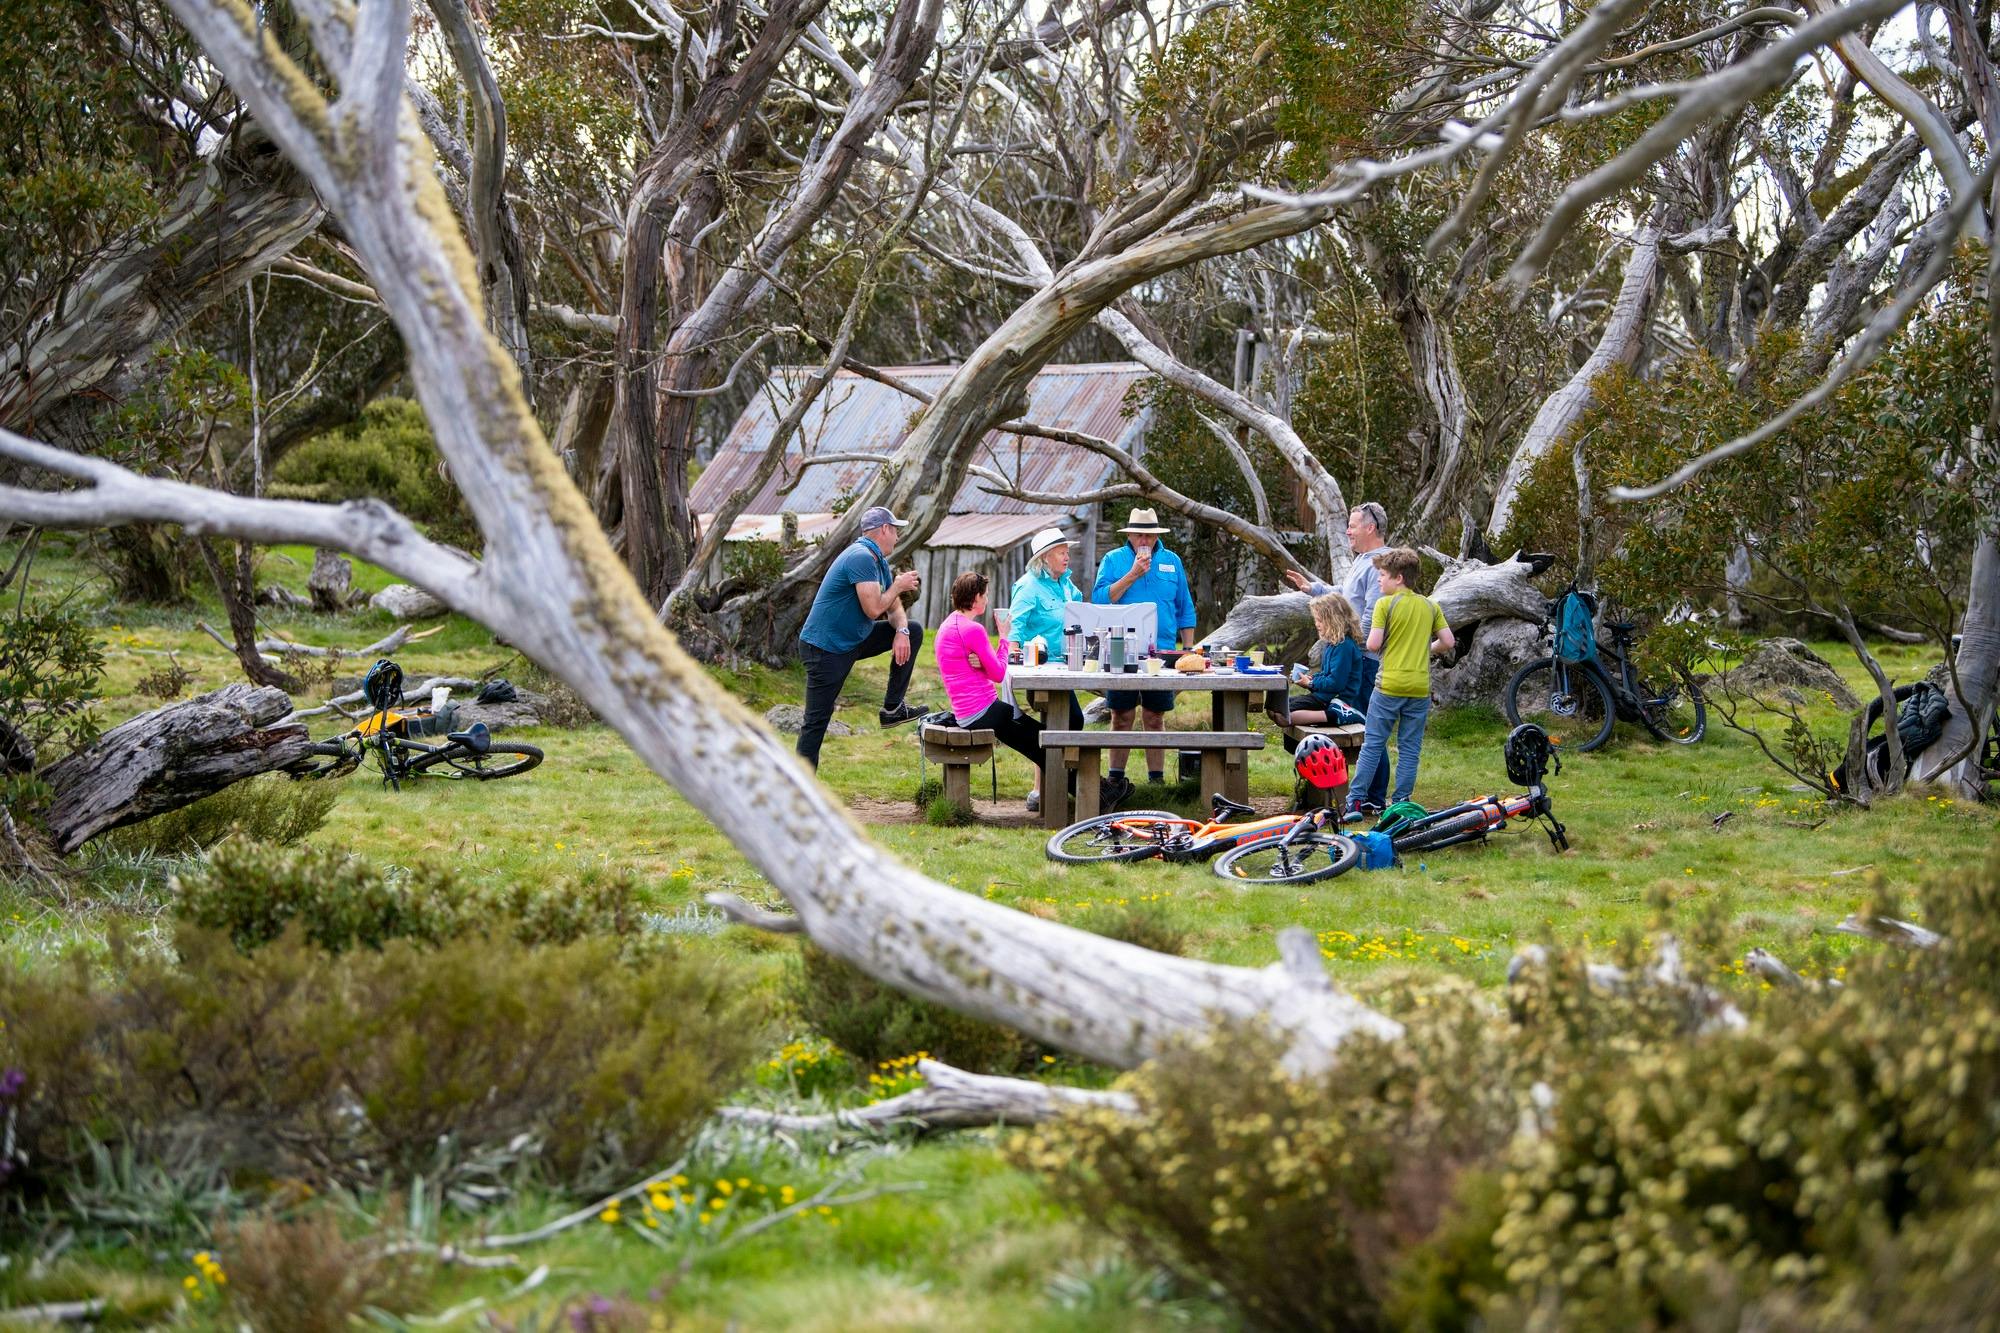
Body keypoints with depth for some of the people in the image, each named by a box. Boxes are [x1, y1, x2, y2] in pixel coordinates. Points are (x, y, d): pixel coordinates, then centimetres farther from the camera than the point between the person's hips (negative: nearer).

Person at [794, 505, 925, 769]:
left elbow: (894, 608, 15)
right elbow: (873, 609, -27)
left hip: (854, 639, 10)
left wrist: (901, 631, -5)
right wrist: (898, 586, -11)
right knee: (816, 722, -8)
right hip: (825, 650, -10)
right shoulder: (861, 558, -22)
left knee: (912, 630, 10)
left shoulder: (878, 561, 10)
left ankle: (893, 707, 9)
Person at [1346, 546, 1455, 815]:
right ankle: (1401, 803, 7)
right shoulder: (1430, 606, 7)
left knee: (1373, 744, 3)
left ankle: (1356, 800, 2)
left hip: (1390, 685, -4)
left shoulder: (1385, 604, -8)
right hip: (1420, 687, 4)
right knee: (1410, 749, 8)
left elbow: (1373, 644, -14)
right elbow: (1448, 642, 6)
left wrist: (1381, 646, 9)